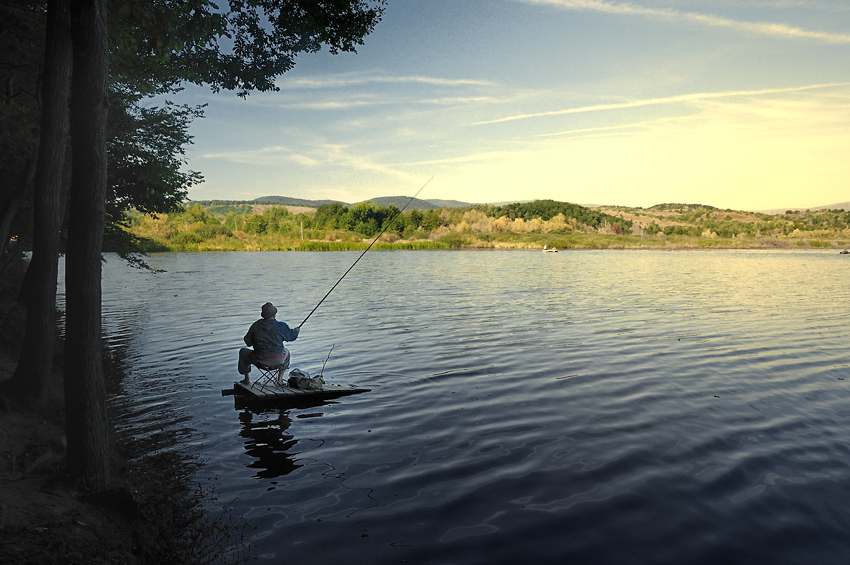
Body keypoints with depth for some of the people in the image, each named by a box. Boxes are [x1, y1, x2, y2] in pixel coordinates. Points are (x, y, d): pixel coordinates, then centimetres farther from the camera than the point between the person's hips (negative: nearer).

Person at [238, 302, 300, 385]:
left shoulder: (256, 325, -7)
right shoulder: (281, 326, -9)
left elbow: (248, 342, 4)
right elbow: (292, 336, 7)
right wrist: (297, 331, 31)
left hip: (260, 360, 0)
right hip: (278, 361, 0)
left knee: (243, 352, 28)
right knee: (286, 352, 36)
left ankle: (247, 379, 33)